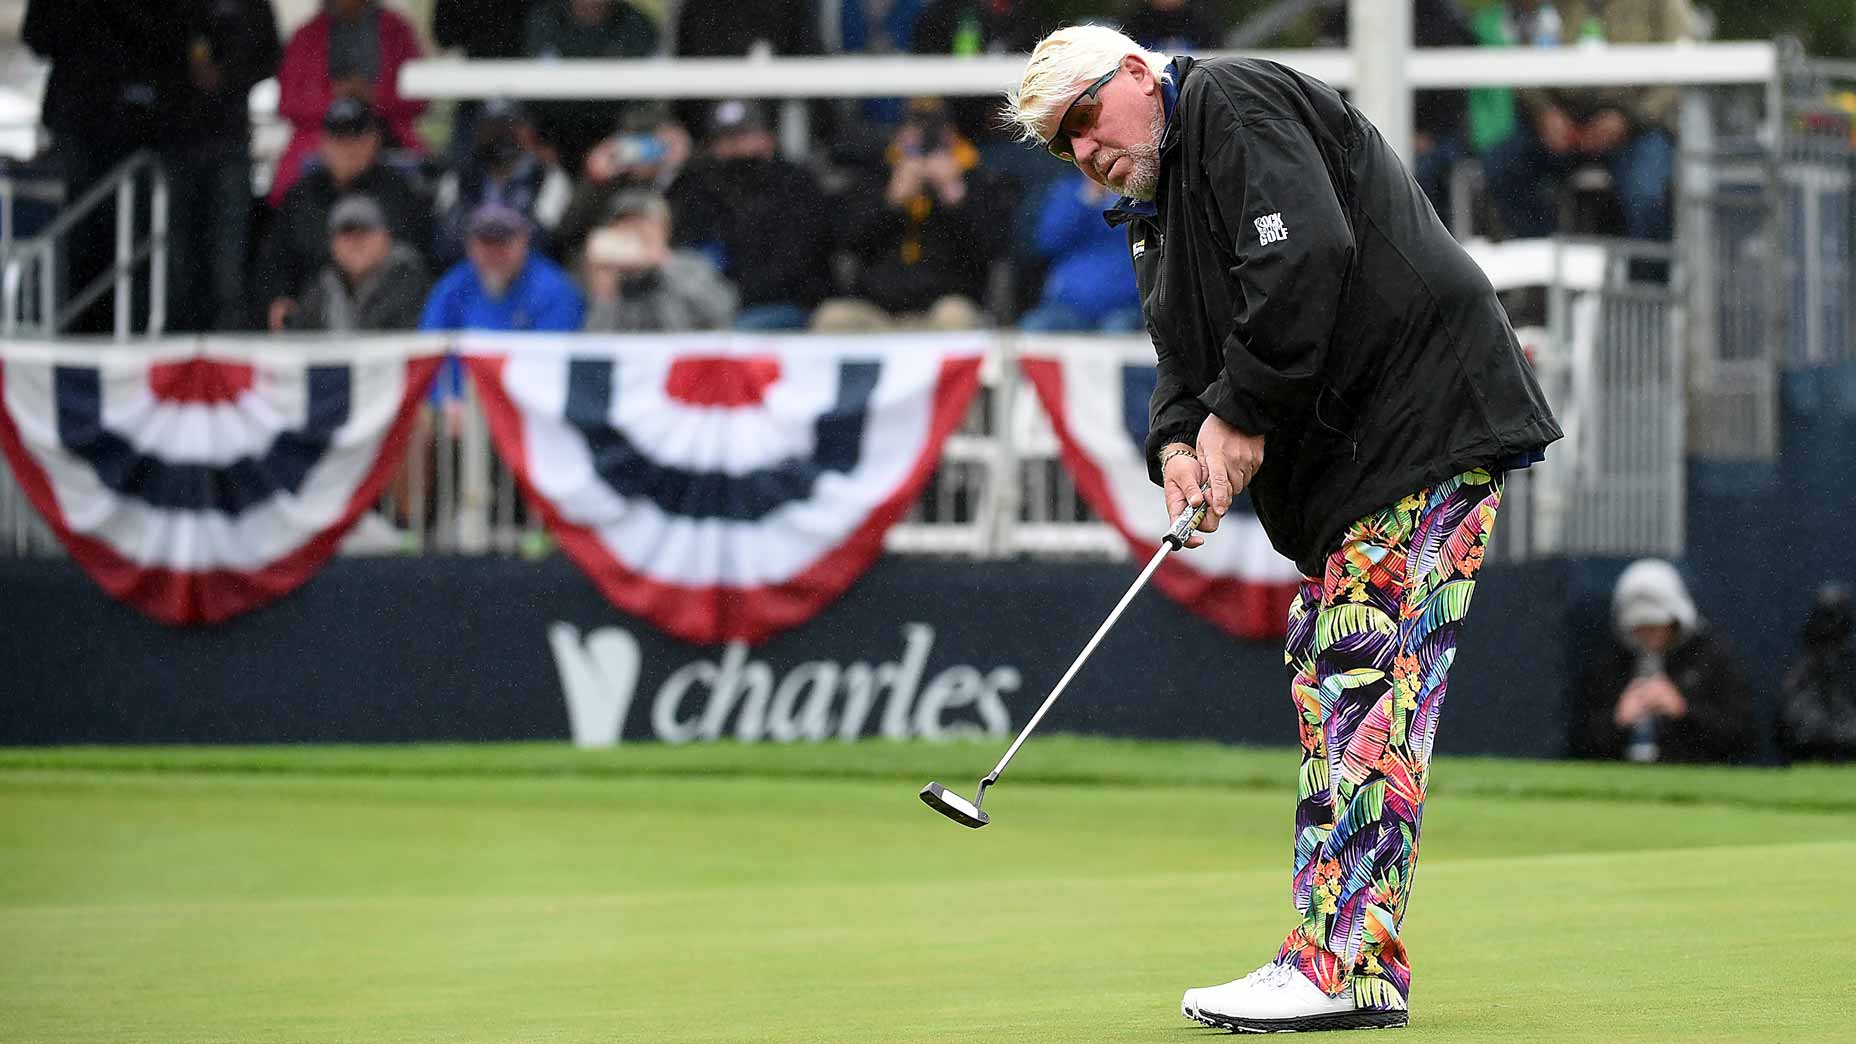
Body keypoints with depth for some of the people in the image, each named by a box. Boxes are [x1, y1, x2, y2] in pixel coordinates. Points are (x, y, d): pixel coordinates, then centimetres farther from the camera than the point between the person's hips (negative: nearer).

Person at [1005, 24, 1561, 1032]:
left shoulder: (1232, 101, -9)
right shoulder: (1156, 208, 22)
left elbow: (1306, 253, -22)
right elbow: (1185, 353, 17)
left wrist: (1243, 414, -17)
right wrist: (1178, 441, -6)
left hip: (1428, 420, -11)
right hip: (1349, 469, 11)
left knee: (1370, 684, -15)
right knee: (1325, 688, 8)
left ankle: (1340, 966, -19)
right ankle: (1360, 970, 9)